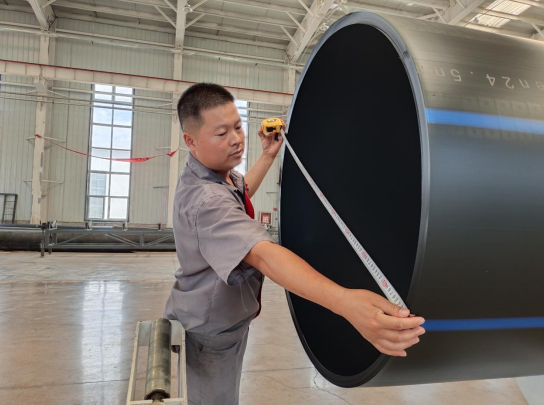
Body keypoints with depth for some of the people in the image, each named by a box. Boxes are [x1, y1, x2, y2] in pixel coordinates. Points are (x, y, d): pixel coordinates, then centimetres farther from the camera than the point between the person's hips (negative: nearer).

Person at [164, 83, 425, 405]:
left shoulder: (215, 174, -1)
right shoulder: (205, 199, -36)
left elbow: (240, 193, 22)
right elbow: (262, 253, -52)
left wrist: (268, 156, 12)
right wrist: (345, 302, -65)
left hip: (225, 321, 10)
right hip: (211, 333, -9)